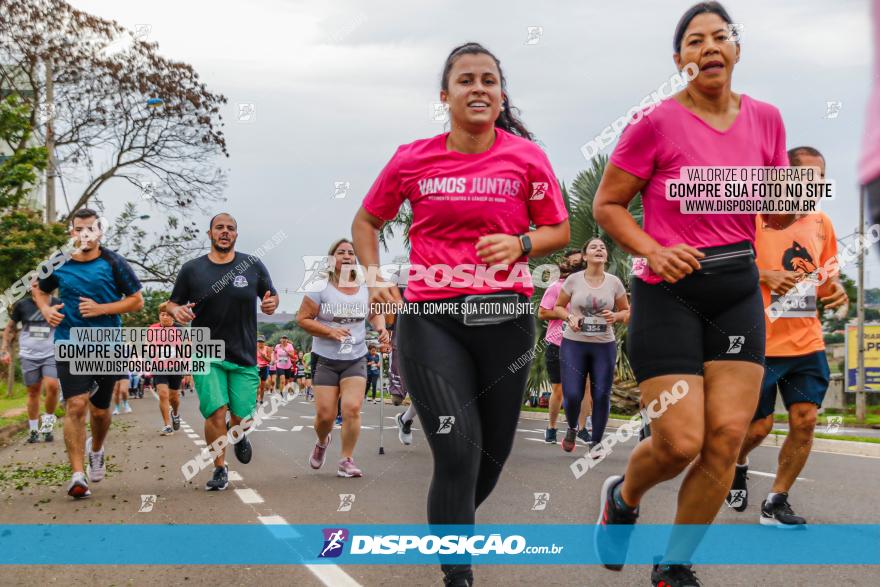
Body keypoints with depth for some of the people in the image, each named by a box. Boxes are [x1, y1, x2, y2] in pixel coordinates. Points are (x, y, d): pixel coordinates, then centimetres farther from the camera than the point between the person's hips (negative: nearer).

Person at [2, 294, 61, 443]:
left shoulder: (58, 304, -4)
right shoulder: (22, 305, -1)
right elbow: (10, 328, 11)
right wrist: (4, 350, 5)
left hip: (51, 354, -1)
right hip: (28, 356, 1)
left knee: (52, 386, -20)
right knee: (33, 392, 7)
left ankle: (48, 419, 4)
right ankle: (33, 430, 18)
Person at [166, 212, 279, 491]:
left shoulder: (253, 266, 3)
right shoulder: (192, 269, 2)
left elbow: (271, 295, 14)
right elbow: (173, 304, 10)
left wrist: (271, 303, -10)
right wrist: (177, 311, -14)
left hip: (244, 355, 1)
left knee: (242, 418, 1)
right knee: (216, 412, -14)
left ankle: (239, 435, 40)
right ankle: (220, 470, 6)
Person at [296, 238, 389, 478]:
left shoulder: (365, 288, 7)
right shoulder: (321, 289, -5)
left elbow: (375, 314, 22)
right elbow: (302, 319, -6)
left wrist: (380, 327, 0)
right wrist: (330, 332, -16)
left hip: (356, 359, 2)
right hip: (326, 360, -2)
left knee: (352, 409, -14)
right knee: (325, 415, -2)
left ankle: (346, 461, -2)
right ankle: (322, 442, 33)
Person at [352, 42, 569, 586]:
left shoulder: (526, 156, 1)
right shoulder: (412, 159, 2)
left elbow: (559, 230, 9)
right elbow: (367, 220, 17)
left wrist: (519, 245, -10)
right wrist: (374, 277, 2)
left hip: (506, 316, 2)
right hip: (432, 317, -1)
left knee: (493, 452, 12)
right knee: (458, 453, -12)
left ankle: (452, 526, 42)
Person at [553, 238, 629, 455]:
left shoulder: (614, 282, 2)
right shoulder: (573, 280, -1)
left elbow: (627, 312, 11)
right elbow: (558, 307, 9)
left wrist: (616, 317, -11)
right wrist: (569, 317, -11)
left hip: (604, 346, 1)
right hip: (573, 343, -1)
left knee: (602, 395, -3)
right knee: (572, 395, -7)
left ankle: (596, 442, 15)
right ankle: (572, 428, 26)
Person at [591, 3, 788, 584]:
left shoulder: (765, 118, 6)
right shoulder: (657, 123, -8)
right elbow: (607, 204, -3)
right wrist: (654, 251, -17)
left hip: (738, 292, 5)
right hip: (670, 294, -4)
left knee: (727, 436, -2)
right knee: (680, 442, -9)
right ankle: (622, 497, 27)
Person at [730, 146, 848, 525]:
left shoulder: (820, 224, 9)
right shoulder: (754, 219, -8)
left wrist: (835, 291, -3)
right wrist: (765, 275, -21)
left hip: (807, 343, 5)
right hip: (761, 343, -4)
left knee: (804, 421, -4)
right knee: (759, 425, 1)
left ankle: (776, 502, 9)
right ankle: (737, 466, 35)